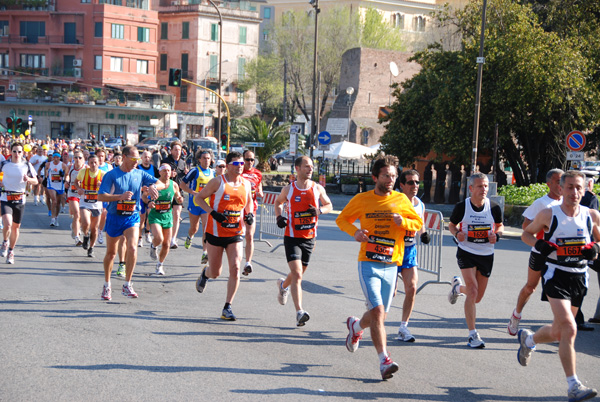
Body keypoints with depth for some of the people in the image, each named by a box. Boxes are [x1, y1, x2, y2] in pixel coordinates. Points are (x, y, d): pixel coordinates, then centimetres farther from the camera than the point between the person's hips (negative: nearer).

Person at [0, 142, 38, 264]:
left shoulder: (27, 165, 1)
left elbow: (36, 181, 5)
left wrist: (29, 179, -17)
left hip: (20, 199, 1)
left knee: (16, 227, 9)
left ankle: (11, 251, 28)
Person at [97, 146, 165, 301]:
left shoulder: (140, 174, 1)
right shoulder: (111, 175, -9)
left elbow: (161, 184, 2)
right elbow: (100, 196, -16)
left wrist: (153, 186, -22)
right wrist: (120, 196, -30)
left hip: (132, 218, 1)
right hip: (114, 217, -1)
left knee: (132, 248, -19)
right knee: (111, 252, 12)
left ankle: (127, 285, -9)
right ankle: (107, 285, 30)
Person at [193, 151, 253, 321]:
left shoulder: (246, 184, 6)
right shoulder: (218, 182, -8)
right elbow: (198, 198, -4)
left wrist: (249, 214, 2)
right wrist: (213, 213, -18)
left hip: (236, 233, 3)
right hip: (216, 232, -3)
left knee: (235, 268, -13)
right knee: (215, 273, 6)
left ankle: (227, 307, -5)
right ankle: (205, 273, 45)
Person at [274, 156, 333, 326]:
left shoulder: (318, 188, 1)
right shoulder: (288, 189, -2)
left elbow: (329, 205, 14)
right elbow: (278, 202, 18)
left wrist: (319, 210, -8)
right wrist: (279, 217, -1)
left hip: (309, 238, 3)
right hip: (292, 237, -3)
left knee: (299, 273, 18)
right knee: (297, 274, -16)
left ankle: (283, 285, 52)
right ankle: (299, 312, -20)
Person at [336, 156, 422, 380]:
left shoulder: (401, 200, 5)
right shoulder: (361, 200, 1)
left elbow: (418, 223, 13)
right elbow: (342, 219, 14)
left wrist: (403, 222, -9)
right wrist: (354, 231, -7)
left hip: (391, 265, 3)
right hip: (368, 263, -3)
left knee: (379, 315, 12)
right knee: (378, 311, -17)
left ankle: (356, 326, 45)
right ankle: (384, 361, -16)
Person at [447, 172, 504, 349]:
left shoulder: (494, 208, -5)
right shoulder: (462, 207, -9)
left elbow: (500, 225, 12)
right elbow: (451, 224, 7)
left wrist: (496, 235, -9)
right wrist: (456, 234, -14)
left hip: (486, 255, 3)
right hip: (466, 252, -3)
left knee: (478, 297, 11)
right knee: (473, 291, -17)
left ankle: (458, 286, 46)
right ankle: (473, 334, -9)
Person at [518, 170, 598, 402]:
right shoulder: (548, 215, -5)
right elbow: (526, 234, 7)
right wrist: (539, 244, -12)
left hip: (579, 278, 4)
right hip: (556, 276, -4)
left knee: (559, 331, 16)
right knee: (569, 329, -18)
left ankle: (528, 339, 47)